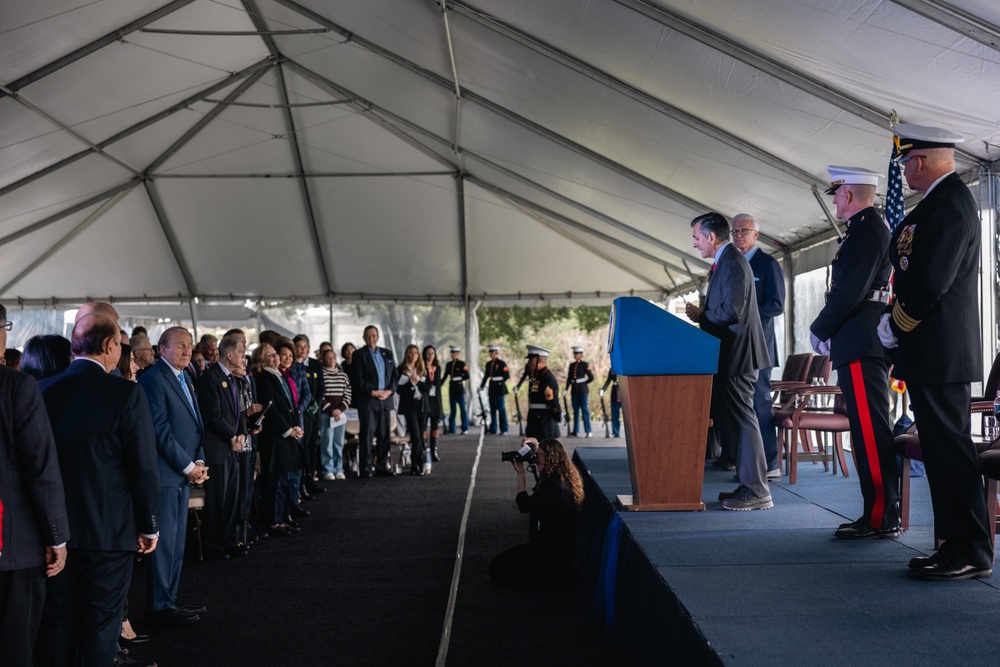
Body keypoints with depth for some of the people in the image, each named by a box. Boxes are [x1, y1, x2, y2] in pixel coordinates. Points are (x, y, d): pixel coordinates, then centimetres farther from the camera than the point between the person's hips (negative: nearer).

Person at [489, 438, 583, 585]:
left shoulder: (554, 486, -24)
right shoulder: (564, 478, 5)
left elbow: (524, 505, -15)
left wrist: (520, 473, -8)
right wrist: (536, 444, 12)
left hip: (554, 550, -10)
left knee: (496, 569, -10)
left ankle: (558, 574, -9)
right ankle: (560, 568, 12)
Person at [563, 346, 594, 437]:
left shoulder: (585, 365, -2)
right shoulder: (572, 365, 12)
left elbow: (591, 378, -3)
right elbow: (569, 378, 12)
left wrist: (583, 382, 5)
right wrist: (566, 389, 4)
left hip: (583, 391, -5)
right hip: (574, 391, 5)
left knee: (585, 410, -4)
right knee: (575, 411, 7)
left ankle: (588, 431, -2)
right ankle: (576, 431, 10)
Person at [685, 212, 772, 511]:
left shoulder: (733, 263, -15)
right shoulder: (726, 261, 17)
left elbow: (731, 311, -23)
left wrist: (700, 315, -10)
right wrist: (702, 313, 9)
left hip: (736, 354, -11)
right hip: (730, 354, 11)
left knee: (741, 419, -8)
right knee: (733, 419, 14)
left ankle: (756, 491, -3)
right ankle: (749, 486, 21)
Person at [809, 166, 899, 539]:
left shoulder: (866, 229, -12)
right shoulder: (872, 227, 21)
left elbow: (849, 291, -19)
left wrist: (819, 330, -7)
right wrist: (830, 331, 16)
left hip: (861, 347, -11)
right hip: (863, 344, 11)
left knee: (870, 433, -8)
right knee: (870, 433, 12)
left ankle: (881, 519, -4)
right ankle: (879, 514, 17)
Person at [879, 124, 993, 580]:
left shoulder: (949, 205, -15)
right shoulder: (944, 201, 18)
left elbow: (930, 282, -21)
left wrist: (895, 327, -9)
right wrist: (895, 320, 9)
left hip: (939, 353, -10)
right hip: (936, 352, 11)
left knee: (950, 451, -5)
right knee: (943, 451, 13)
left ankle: (972, 554, 2)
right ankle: (956, 544, 21)